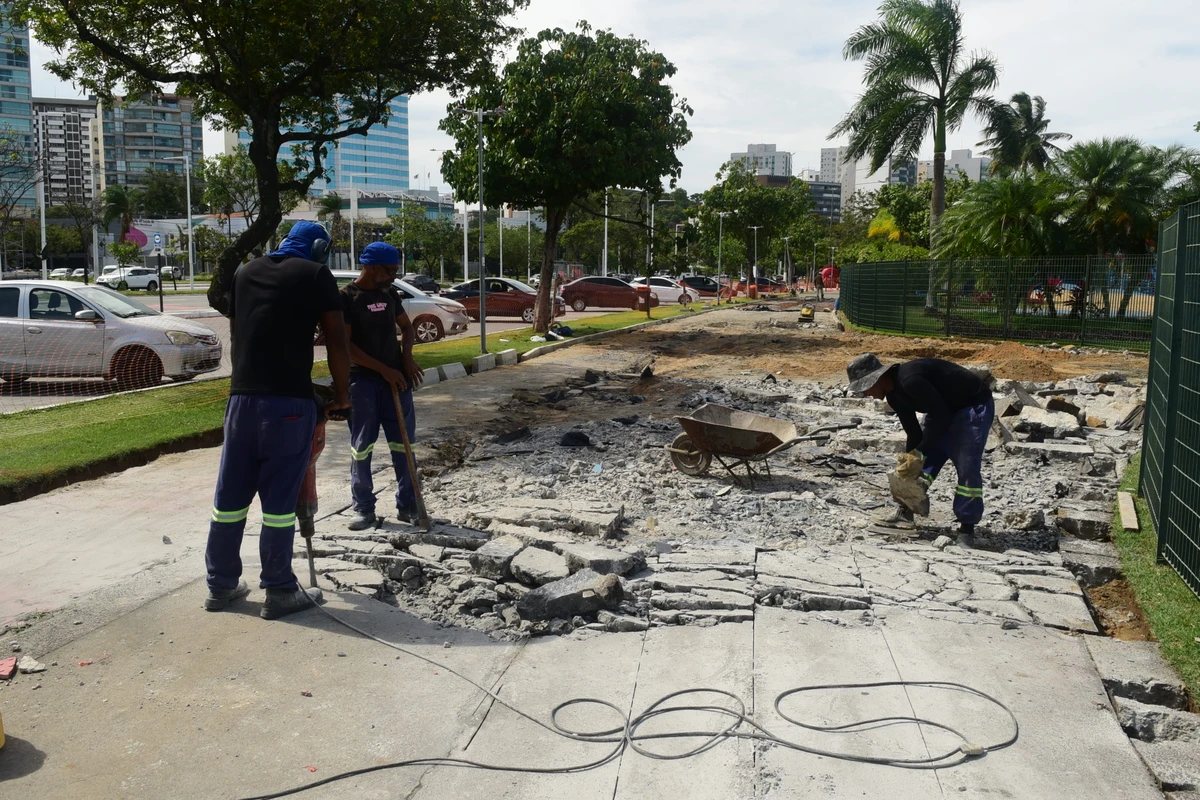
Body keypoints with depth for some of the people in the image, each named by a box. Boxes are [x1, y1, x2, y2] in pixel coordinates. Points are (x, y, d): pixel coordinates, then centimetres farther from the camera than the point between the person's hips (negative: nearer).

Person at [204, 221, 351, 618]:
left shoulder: (245, 272, 16)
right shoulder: (316, 275, 0)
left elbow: (236, 331, 21)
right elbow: (337, 342, -4)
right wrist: (342, 395, 6)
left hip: (242, 396, 5)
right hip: (290, 400, -5)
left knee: (231, 494, 12)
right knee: (279, 498, 0)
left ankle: (220, 585, 22)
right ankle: (279, 591, 8)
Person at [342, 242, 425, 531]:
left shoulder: (390, 294, 9)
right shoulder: (346, 297, -8)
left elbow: (407, 327, 21)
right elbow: (345, 346, -12)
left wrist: (407, 357, 2)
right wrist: (383, 369, -15)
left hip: (396, 377, 5)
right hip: (362, 381, -5)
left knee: (403, 443, 6)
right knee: (362, 447, 1)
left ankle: (407, 505, 14)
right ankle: (364, 509, 10)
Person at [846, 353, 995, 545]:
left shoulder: (910, 380, -31)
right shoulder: (894, 395, 0)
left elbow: (941, 416, -29)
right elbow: (914, 433, 7)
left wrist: (920, 454, -26)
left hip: (974, 406, -10)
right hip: (946, 409, 10)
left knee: (967, 468, -13)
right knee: (924, 461, 5)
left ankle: (966, 529, -6)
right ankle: (905, 511, 9)